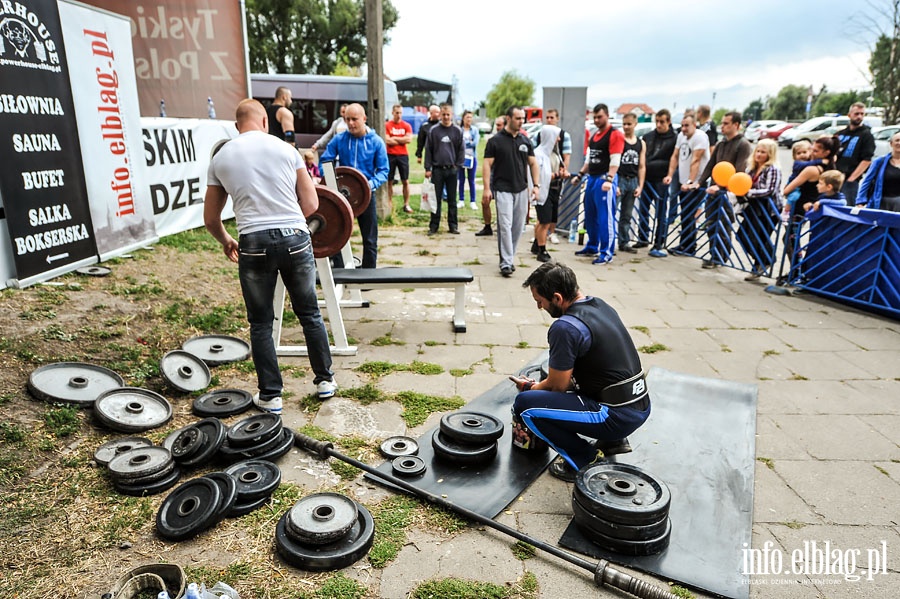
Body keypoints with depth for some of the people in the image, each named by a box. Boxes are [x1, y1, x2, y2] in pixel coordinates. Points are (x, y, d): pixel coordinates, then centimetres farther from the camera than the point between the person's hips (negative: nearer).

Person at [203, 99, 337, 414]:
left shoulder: (220, 158, 10)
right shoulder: (286, 149, 8)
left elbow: (210, 218, 15)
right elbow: (311, 204, 6)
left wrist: (225, 242, 35)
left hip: (254, 245, 0)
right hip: (295, 239, 1)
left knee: (260, 323, 13)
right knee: (309, 314, 16)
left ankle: (270, 395, 18)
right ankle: (325, 380, 26)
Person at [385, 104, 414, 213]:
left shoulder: (406, 125, 6)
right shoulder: (387, 125, 0)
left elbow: (409, 139, -8)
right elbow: (387, 141, -10)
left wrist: (394, 138, -5)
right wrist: (402, 140, -4)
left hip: (403, 155, 1)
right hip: (390, 156, -1)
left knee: (405, 181, 2)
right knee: (389, 181, 3)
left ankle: (406, 205, 8)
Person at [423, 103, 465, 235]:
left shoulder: (457, 131, 3)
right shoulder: (433, 130, 1)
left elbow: (461, 150, 5)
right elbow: (428, 150, 1)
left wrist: (458, 165, -4)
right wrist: (427, 168, -3)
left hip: (452, 170, 1)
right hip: (437, 169, -1)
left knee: (452, 199, 7)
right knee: (436, 198, 4)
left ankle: (453, 225, 14)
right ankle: (433, 225, 10)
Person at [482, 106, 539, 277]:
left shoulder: (525, 141, 10)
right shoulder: (495, 140, -3)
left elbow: (533, 163, 14)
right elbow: (487, 164, -5)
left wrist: (536, 185, 3)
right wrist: (487, 188, -12)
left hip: (522, 190, 5)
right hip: (503, 190, -5)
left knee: (518, 226, 7)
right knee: (505, 225, -10)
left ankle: (509, 258, 21)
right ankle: (506, 263, -8)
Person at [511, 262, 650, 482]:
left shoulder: (565, 328, -19)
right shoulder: (600, 305, 10)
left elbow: (558, 386, -6)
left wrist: (529, 387, 14)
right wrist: (540, 385, 23)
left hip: (619, 416, -9)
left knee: (524, 404, -10)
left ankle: (585, 459, 2)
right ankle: (612, 441, 21)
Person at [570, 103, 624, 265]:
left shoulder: (615, 135, -9)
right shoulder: (593, 135, 17)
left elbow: (615, 161, -18)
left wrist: (609, 179, -28)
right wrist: (580, 174, 19)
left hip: (604, 179, -9)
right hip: (592, 178, 9)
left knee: (605, 217, -7)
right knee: (590, 215, 14)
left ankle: (606, 253, -3)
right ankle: (592, 247, 27)